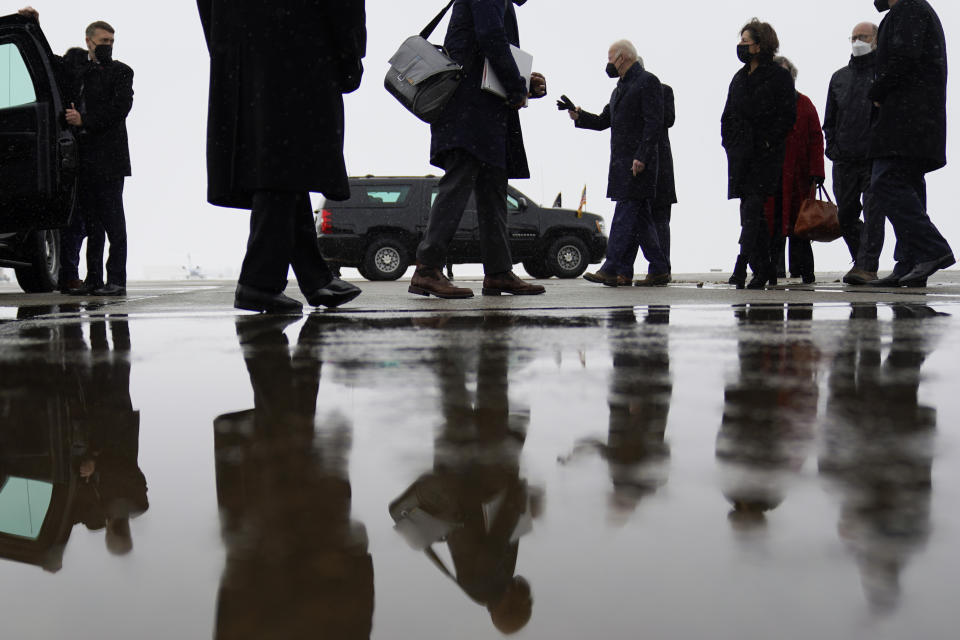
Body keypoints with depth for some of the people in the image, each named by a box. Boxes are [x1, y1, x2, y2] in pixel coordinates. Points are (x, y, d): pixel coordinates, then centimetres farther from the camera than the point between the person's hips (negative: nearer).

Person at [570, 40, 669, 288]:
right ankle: (658, 270, 12)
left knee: (626, 213, -12)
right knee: (639, 216, 8)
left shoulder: (648, 82, -5)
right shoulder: (621, 87, 23)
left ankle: (614, 269, -14)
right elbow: (604, 121, 23)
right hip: (622, 162, 9)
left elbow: (654, 123, -14)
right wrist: (579, 116, 6)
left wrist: (641, 157, -21)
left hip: (638, 162, -9)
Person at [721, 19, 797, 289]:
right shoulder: (739, 78, 18)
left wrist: (767, 142, -14)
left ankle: (741, 267, -23)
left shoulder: (779, 76, -1)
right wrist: (730, 143, 10)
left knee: (752, 209, -17)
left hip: (766, 154, -6)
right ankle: (764, 270, 10)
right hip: (741, 154, 6)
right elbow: (728, 116, 22)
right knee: (750, 212, 5)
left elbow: (788, 116, -6)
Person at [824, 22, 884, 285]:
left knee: (873, 212, -10)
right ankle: (862, 262, 23)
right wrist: (833, 150, 7)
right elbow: (830, 120, 20)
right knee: (846, 214, 8)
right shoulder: (839, 77, 17)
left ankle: (867, 266, -11)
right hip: (845, 160, 5)